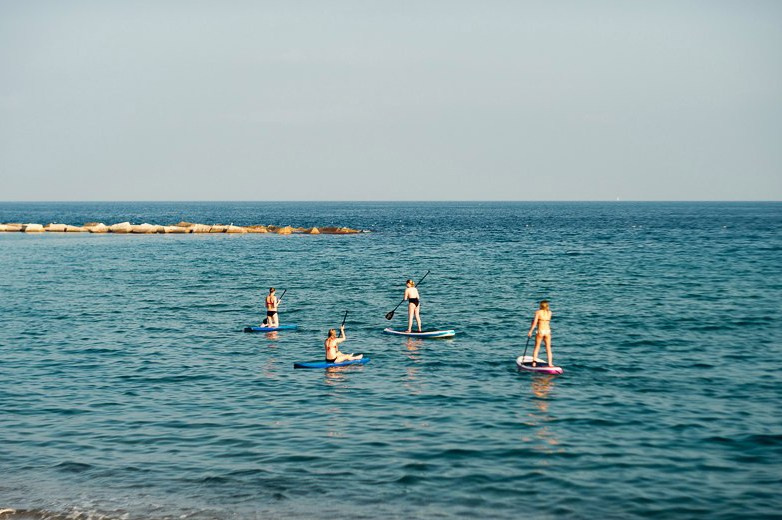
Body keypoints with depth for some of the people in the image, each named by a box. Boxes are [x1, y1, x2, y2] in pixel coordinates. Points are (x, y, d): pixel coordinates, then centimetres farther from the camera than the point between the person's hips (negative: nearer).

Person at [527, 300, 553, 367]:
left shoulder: (538, 312, -5)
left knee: (537, 347, 8)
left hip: (540, 331, -3)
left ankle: (534, 363, 3)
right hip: (548, 331, 3)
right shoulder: (549, 312, 7)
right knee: (548, 348, 9)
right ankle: (550, 363, 7)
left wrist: (530, 331, -6)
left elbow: (535, 322, -11)